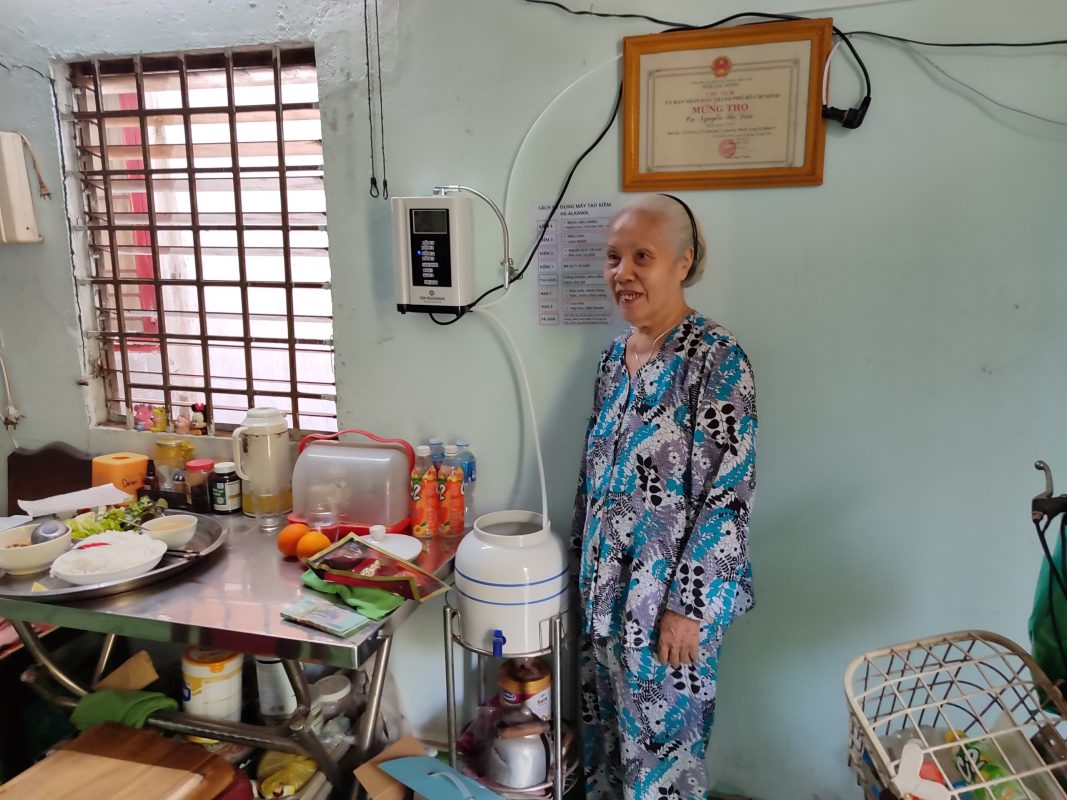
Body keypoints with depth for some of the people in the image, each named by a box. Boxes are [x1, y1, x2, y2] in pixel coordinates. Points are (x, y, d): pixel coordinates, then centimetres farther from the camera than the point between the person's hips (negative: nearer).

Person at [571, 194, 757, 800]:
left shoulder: (718, 358, -17)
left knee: (663, 735, 11)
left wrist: (688, 605, -18)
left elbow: (729, 495, -18)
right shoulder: (615, 355, 5)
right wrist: (584, 564, 14)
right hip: (607, 585, 7)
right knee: (607, 725, 21)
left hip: (672, 593, -6)